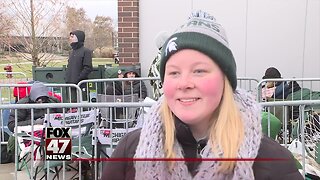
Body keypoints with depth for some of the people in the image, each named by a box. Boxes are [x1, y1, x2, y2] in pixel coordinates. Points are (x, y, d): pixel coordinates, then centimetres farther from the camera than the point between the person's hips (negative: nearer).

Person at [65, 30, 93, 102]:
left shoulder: (86, 51, -5)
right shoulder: (72, 52, 19)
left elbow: (88, 68, -13)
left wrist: (78, 79, -16)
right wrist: (67, 79, 9)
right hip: (71, 84, 7)